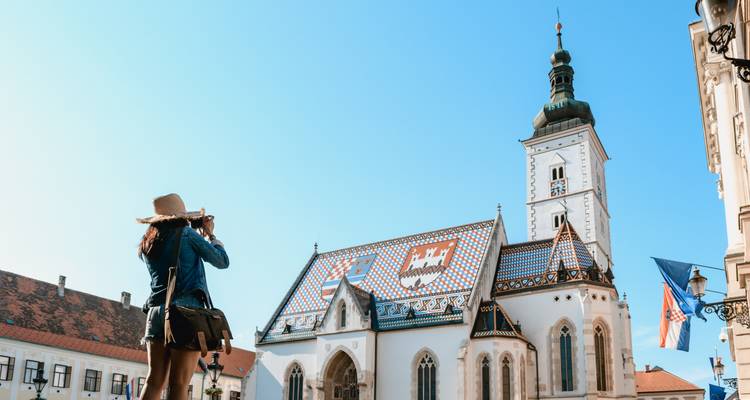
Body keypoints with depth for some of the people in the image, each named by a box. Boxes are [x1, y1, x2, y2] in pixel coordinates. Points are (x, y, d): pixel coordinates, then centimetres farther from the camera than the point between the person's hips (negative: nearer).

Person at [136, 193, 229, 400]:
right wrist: (210, 234, 18)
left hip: (156, 311, 6)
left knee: (154, 382, 3)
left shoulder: (147, 245, 17)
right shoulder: (186, 233, -1)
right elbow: (222, 261, 4)